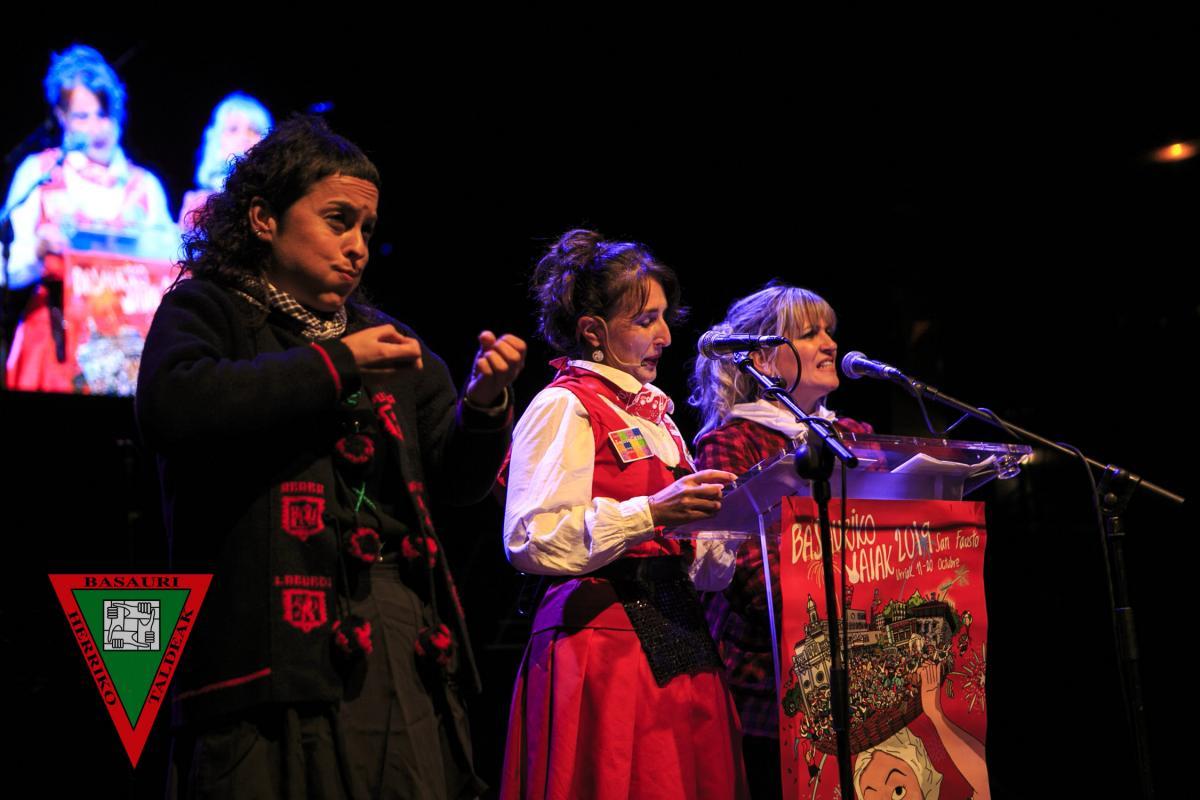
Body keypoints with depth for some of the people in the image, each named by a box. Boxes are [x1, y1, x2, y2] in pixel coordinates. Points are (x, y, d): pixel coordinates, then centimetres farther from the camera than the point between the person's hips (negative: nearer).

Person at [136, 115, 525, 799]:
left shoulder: (383, 336, 22)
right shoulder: (207, 308, 7)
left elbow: (457, 478, 21)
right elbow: (173, 404, -17)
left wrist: (486, 403, 0)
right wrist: (335, 363, -9)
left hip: (409, 636, 5)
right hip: (279, 642, -5)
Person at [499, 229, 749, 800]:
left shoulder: (656, 416, 21)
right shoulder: (564, 406, -4)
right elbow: (531, 540, -18)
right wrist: (650, 512, -21)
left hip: (676, 641, 8)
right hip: (604, 645, -8)